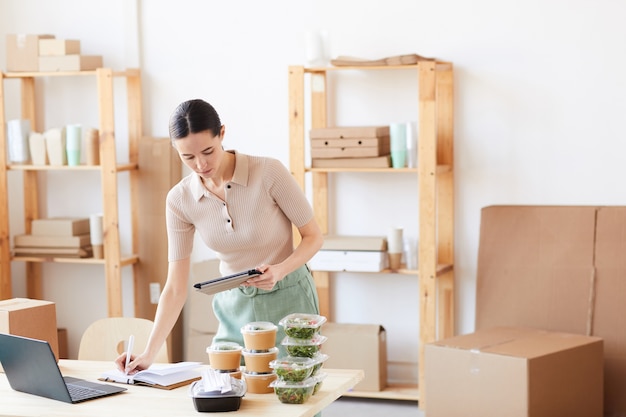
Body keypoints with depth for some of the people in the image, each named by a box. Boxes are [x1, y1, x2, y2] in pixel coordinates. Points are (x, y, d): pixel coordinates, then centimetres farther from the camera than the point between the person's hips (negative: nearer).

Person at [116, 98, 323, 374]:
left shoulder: (268, 172, -19)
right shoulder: (180, 200, -8)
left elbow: (313, 236, -8)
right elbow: (176, 287, -6)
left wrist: (280, 270, -27)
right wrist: (149, 353, -13)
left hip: (288, 301, -3)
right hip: (235, 308, 3)